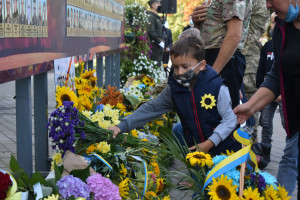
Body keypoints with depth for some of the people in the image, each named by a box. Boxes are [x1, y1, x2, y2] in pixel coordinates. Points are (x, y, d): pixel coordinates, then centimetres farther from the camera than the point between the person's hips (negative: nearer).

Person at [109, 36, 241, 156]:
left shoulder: (216, 87, -13)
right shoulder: (173, 89, 1)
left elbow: (230, 119, -9)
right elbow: (151, 109, 5)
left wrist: (209, 143, -17)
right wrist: (122, 127, -3)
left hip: (222, 147, -4)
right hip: (193, 147, 4)